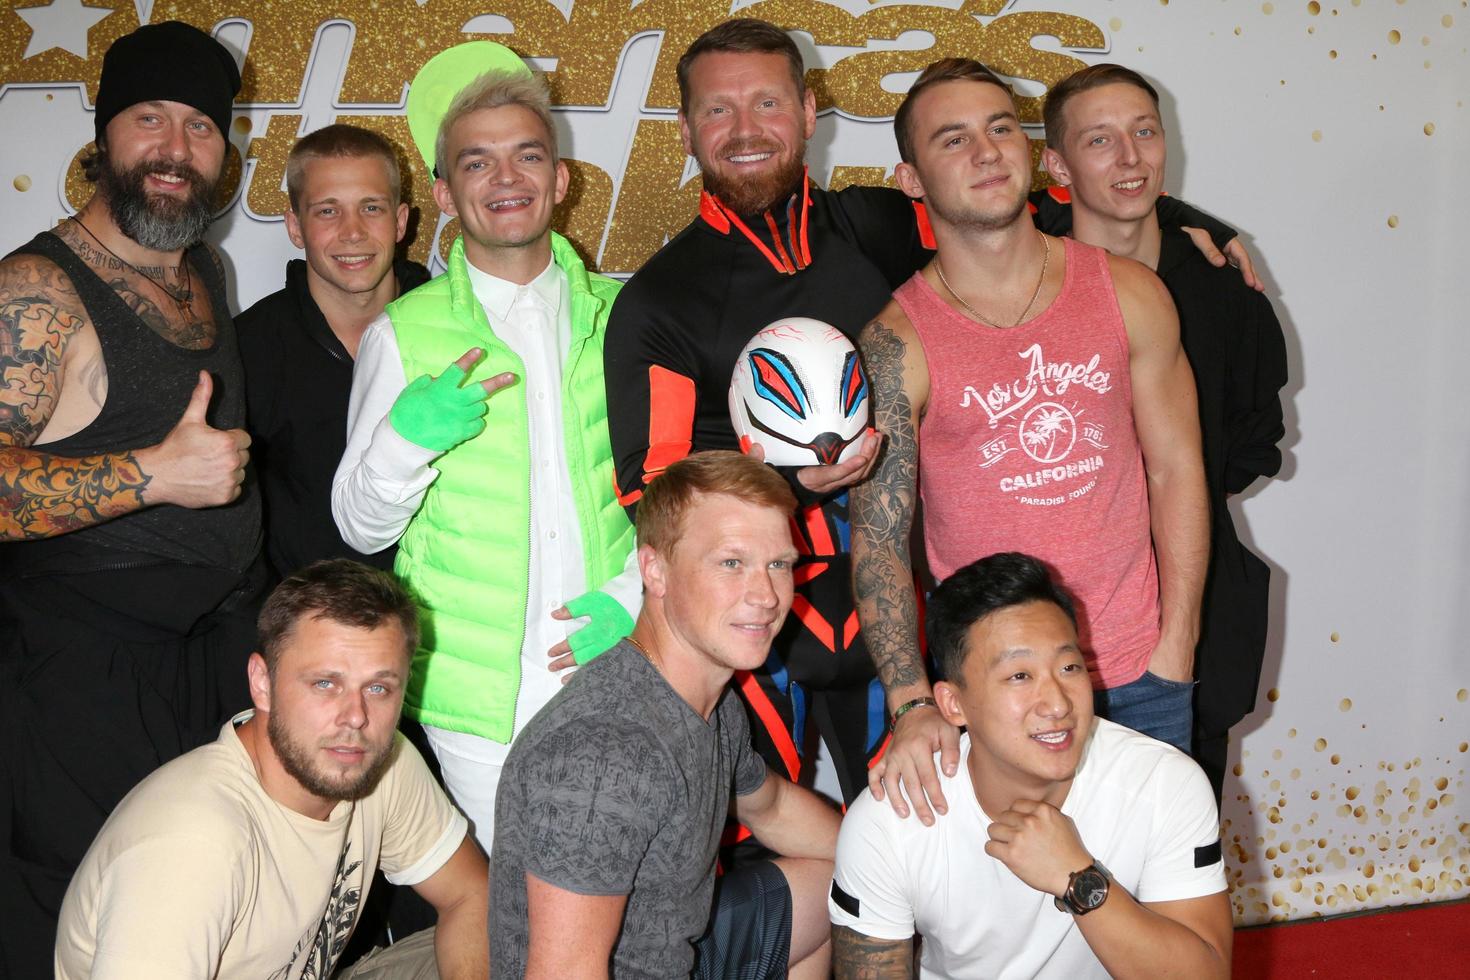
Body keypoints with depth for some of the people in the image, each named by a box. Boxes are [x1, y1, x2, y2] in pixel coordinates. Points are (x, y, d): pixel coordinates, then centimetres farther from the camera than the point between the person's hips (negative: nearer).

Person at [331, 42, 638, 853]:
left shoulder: (617, 315, 6)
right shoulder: (405, 332, 0)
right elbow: (359, 527, 0)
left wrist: (637, 594, -5)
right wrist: (408, 434, -20)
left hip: (613, 675, 2)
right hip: (479, 698, -2)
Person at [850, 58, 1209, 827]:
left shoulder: (1127, 293, 0)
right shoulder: (897, 343, -9)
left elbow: (1176, 470, 5)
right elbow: (878, 541, -13)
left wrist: (1176, 644, 0)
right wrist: (913, 705, -24)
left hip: (1139, 676, 3)